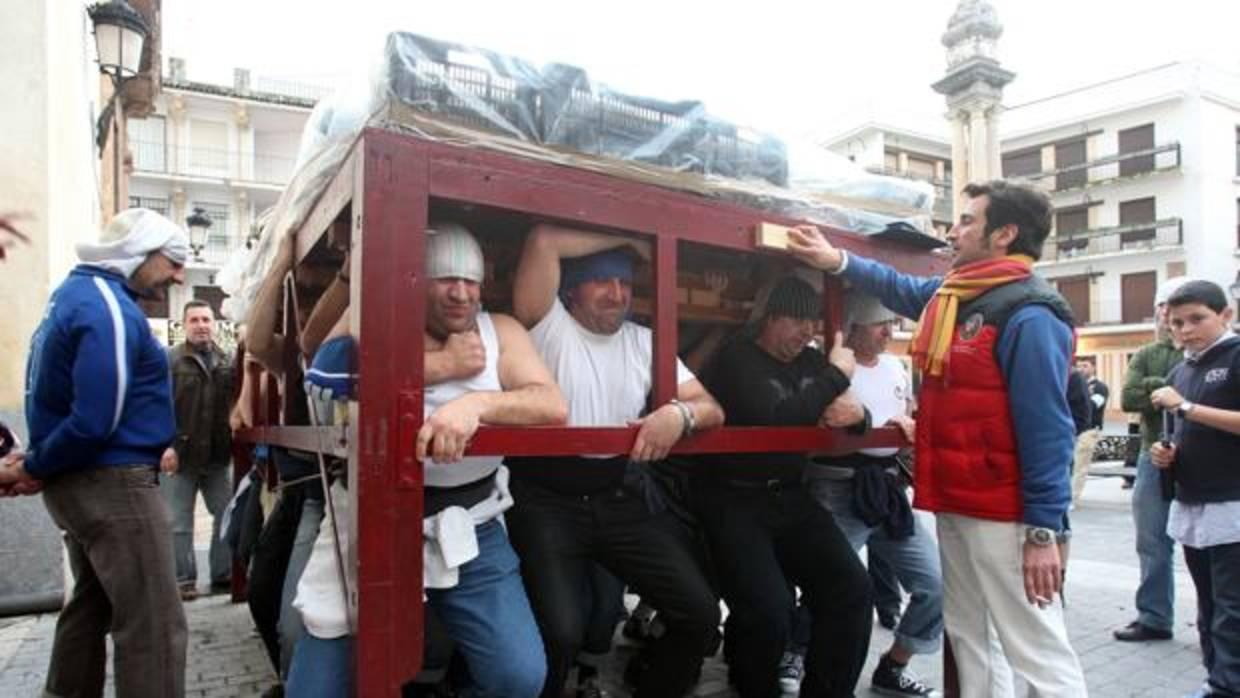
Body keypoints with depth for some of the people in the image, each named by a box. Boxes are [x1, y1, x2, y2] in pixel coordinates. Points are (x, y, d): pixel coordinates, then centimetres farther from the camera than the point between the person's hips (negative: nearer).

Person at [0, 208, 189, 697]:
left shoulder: (77, 291, 14)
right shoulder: (110, 309, -19)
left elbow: (60, 397, 17)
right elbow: (95, 422, -24)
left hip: (80, 480, 11)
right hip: (111, 483, -11)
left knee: (92, 606, 22)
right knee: (155, 625, -7)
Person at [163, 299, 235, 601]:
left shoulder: (227, 362, 9)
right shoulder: (169, 360, -3)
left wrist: (235, 444, 3)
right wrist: (164, 445, -17)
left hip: (218, 457, 4)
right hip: (179, 456, -4)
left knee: (228, 517, 8)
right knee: (179, 523, 4)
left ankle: (224, 575, 20)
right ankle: (183, 580, 14)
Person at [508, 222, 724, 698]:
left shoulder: (644, 341, 12)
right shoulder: (548, 324, -3)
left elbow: (711, 409, 7)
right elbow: (543, 243, -18)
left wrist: (681, 413, -17)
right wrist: (627, 239, -7)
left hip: (626, 497, 5)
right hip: (548, 500, -4)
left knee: (699, 612, 0)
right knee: (560, 632, -20)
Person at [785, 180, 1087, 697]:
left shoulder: (1028, 317, -17)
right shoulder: (950, 294, 8)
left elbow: (1047, 430, -20)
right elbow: (900, 288, 29)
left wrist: (1043, 531, -21)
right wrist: (838, 261, 20)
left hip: (1003, 513, -9)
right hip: (953, 503, 9)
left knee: (1036, 649, -2)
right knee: (965, 635, 19)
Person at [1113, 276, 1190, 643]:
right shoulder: (1145, 355, 10)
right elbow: (1128, 397, -4)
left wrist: (1154, 389, -15)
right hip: (1154, 458, 4)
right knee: (1153, 543, 11)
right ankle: (1154, 618, 22)